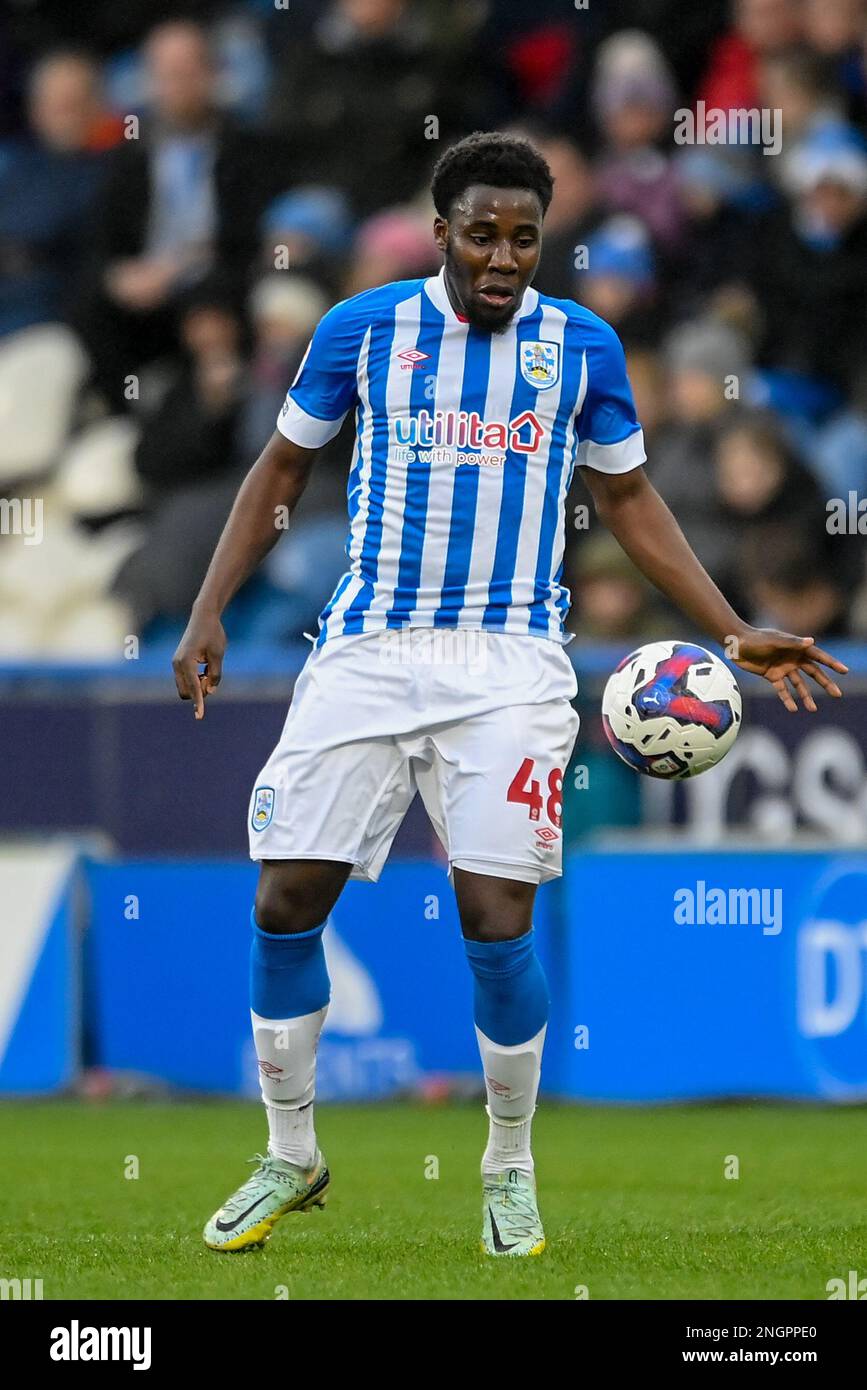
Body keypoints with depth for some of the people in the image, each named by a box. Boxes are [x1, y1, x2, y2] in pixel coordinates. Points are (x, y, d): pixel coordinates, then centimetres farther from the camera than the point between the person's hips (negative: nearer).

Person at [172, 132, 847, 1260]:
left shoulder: (581, 347, 3)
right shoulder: (361, 329, 1)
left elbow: (628, 500, 14)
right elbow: (282, 469, 12)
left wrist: (734, 636, 8)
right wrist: (208, 614, 4)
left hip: (507, 661, -1)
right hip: (366, 650, 1)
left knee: (498, 919, -11)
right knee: (286, 903, -4)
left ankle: (512, 1170, 10)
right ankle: (291, 1159, 16)